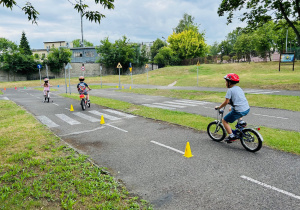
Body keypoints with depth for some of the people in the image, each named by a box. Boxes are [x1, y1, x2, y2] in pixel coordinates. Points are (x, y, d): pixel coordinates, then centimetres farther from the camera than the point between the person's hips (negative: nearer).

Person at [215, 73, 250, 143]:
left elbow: (226, 102, -11)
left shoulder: (230, 90, -9)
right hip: (247, 109, 9)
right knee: (230, 109, 35)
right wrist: (231, 101, 40)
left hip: (239, 111, -8)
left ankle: (231, 136, 2)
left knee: (224, 120, 6)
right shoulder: (239, 88, 15)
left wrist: (218, 107, 2)